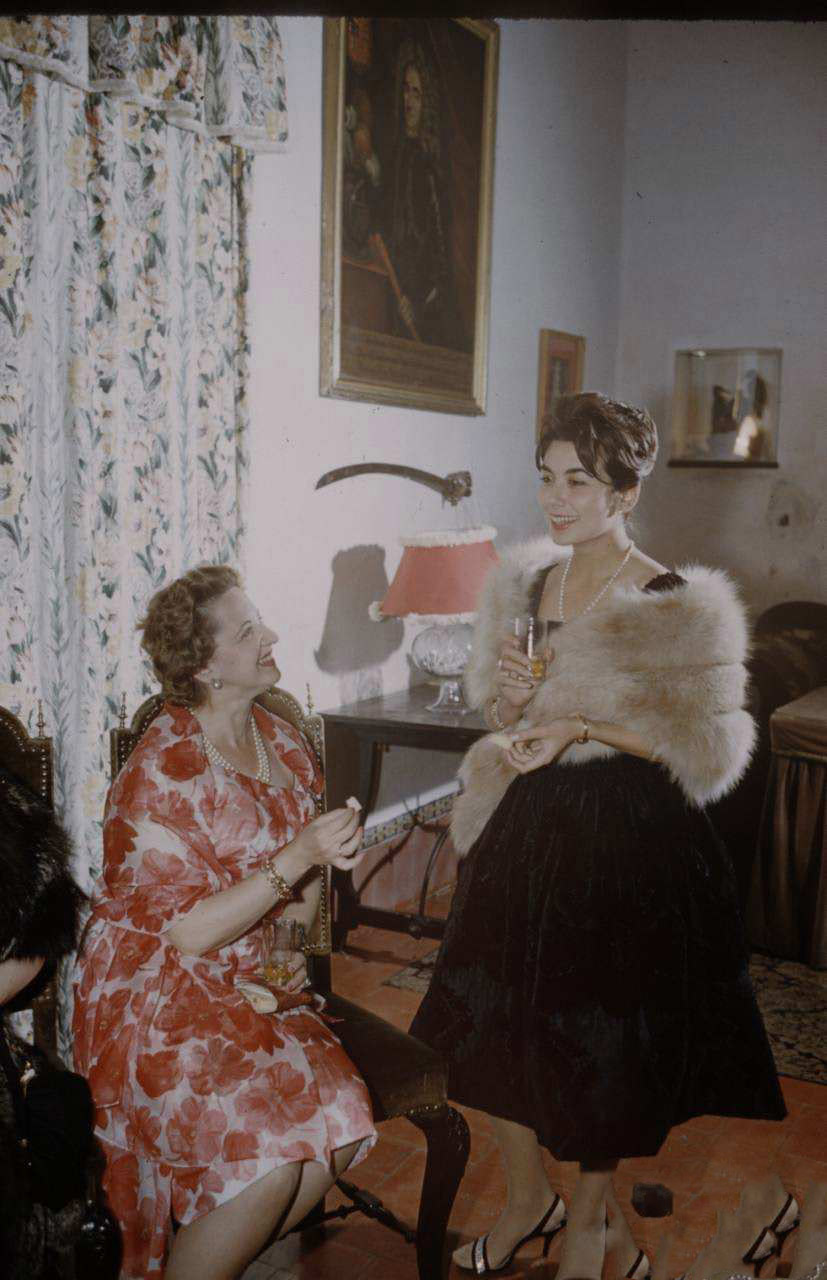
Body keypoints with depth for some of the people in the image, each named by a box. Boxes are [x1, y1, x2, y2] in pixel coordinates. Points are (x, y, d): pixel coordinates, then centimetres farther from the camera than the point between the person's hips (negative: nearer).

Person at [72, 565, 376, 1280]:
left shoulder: (282, 744, 5)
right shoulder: (163, 770, -18)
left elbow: (305, 879, 18)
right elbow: (188, 933, -21)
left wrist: (296, 942, -2)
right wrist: (297, 859, -27)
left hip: (255, 984, 7)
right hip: (158, 999, -7)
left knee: (341, 1127, -12)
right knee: (268, 1161, -23)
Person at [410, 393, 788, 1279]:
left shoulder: (674, 607, -13)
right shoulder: (525, 583, 6)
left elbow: (710, 748, -14)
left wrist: (583, 725, -21)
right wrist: (513, 704, -7)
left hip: (627, 837, -6)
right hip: (528, 829, 6)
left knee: (600, 1037, 7)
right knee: (495, 1023, 12)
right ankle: (527, 1199, 37)